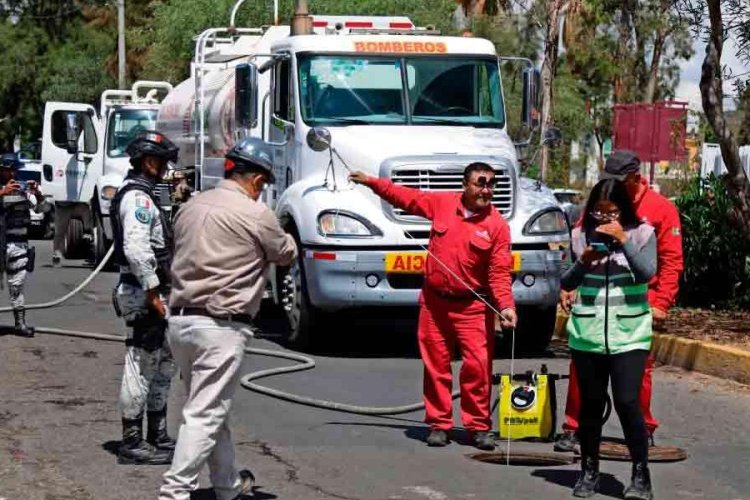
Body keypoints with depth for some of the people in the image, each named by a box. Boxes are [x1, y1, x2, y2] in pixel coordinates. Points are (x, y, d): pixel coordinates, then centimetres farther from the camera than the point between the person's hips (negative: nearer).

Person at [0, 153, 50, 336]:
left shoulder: (23, 190, 10)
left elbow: (43, 208, 6)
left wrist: (37, 194, -12)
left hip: (19, 244, 3)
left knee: (17, 285, 6)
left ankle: (20, 322, 9)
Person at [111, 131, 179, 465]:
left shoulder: (143, 194, 19)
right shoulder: (137, 197, -15)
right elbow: (136, 249, -26)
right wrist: (153, 293, -23)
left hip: (150, 291, 11)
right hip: (143, 292, -11)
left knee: (163, 364, 17)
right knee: (141, 367, -7)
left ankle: (158, 436, 27)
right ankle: (132, 444, -2)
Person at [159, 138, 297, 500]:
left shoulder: (191, 206, 10)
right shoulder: (255, 214, -10)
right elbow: (286, 255, 5)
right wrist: (282, 235, 26)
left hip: (180, 319, 8)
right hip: (221, 326, -8)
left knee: (212, 409, 19)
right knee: (205, 415, -5)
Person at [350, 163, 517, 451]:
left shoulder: (497, 225, -7)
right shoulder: (442, 204, 2)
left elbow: (499, 272, -10)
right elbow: (405, 198, 16)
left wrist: (506, 306, -23)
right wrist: (372, 182, 13)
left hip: (472, 307, -3)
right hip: (434, 301, 3)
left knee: (478, 365, -8)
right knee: (436, 365, 7)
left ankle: (479, 427, 3)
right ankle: (438, 424, 16)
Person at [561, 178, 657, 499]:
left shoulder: (642, 233, 0)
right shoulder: (581, 235, 5)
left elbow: (647, 273, -13)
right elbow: (566, 284, 8)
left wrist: (623, 240, -17)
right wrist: (582, 262, -10)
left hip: (629, 334, -2)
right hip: (587, 333, 3)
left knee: (627, 402, -11)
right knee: (590, 404, 8)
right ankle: (589, 471, 21)